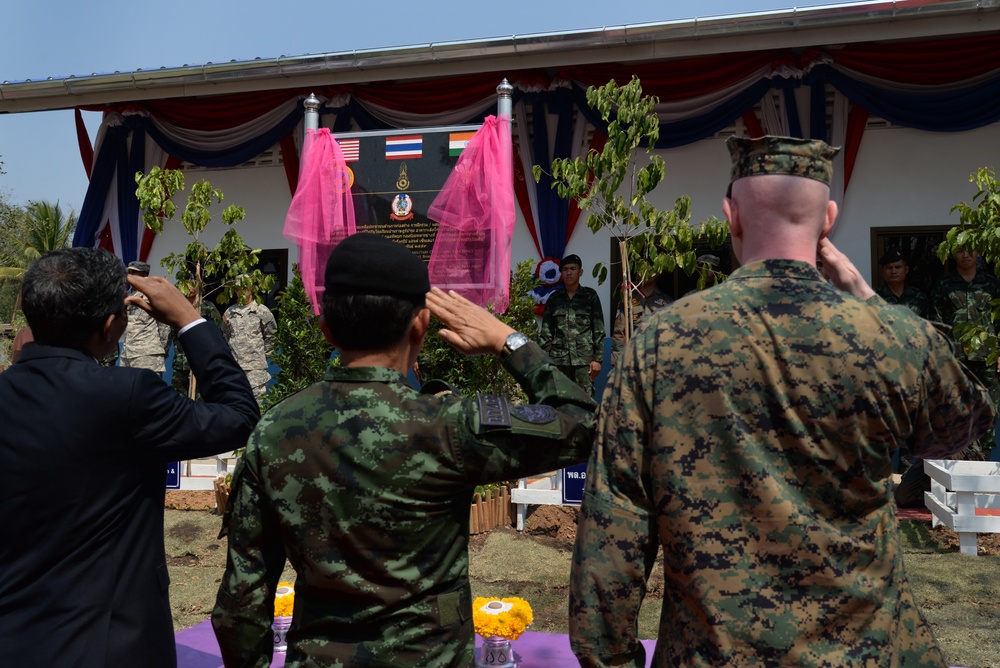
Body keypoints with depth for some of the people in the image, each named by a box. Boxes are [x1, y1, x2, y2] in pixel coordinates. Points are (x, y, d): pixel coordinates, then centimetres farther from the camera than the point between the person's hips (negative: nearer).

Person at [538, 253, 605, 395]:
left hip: (584, 358, -2)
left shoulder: (590, 296, 6)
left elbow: (599, 330, 3)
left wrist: (597, 358, -3)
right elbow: (546, 331, 10)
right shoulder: (554, 298, 12)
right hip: (558, 359, 2)